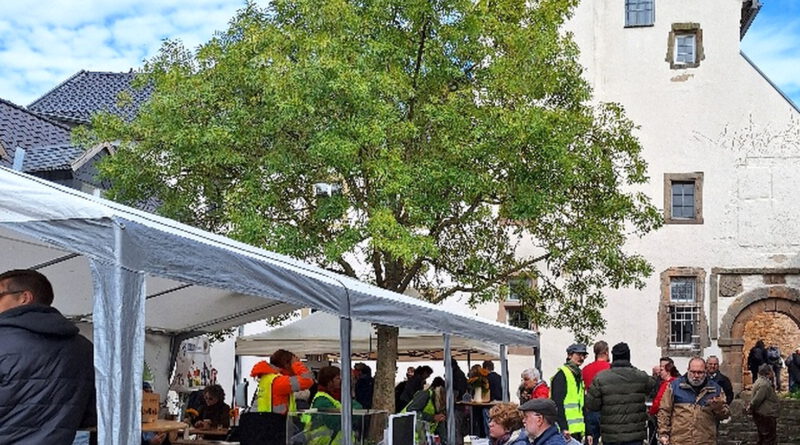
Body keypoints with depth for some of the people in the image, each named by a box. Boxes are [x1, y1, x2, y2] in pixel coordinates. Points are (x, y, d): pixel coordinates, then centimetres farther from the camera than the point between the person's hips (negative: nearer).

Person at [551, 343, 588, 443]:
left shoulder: (578, 375, 20)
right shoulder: (562, 375, -8)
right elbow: (558, 404, -17)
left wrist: (585, 430, 20)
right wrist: (563, 427, -24)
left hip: (578, 430, 9)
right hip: (567, 430, -9)